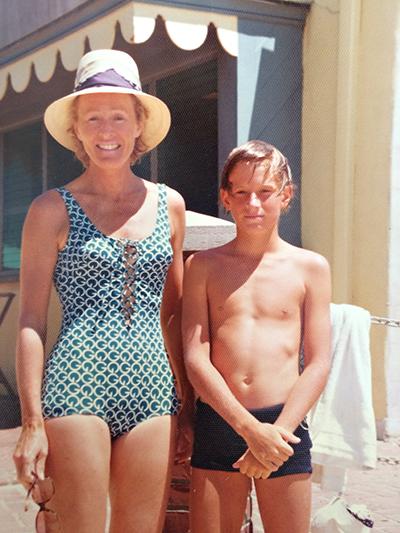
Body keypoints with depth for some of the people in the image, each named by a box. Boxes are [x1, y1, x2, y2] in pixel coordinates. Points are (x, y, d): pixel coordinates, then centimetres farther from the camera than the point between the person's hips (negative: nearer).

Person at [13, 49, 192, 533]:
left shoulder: (168, 205, 12)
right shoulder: (53, 210, 1)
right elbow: (31, 322, 0)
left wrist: (187, 395, 15)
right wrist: (32, 423, -6)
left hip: (151, 393, 4)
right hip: (77, 390, -3)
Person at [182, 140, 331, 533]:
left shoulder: (310, 268, 5)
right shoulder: (203, 266, 5)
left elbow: (319, 363, 1)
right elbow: (195, 359, -3)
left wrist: (277, 432, -11)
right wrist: (250, 429, -13)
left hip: (283, 425, 0)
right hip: (217, 423, 1)